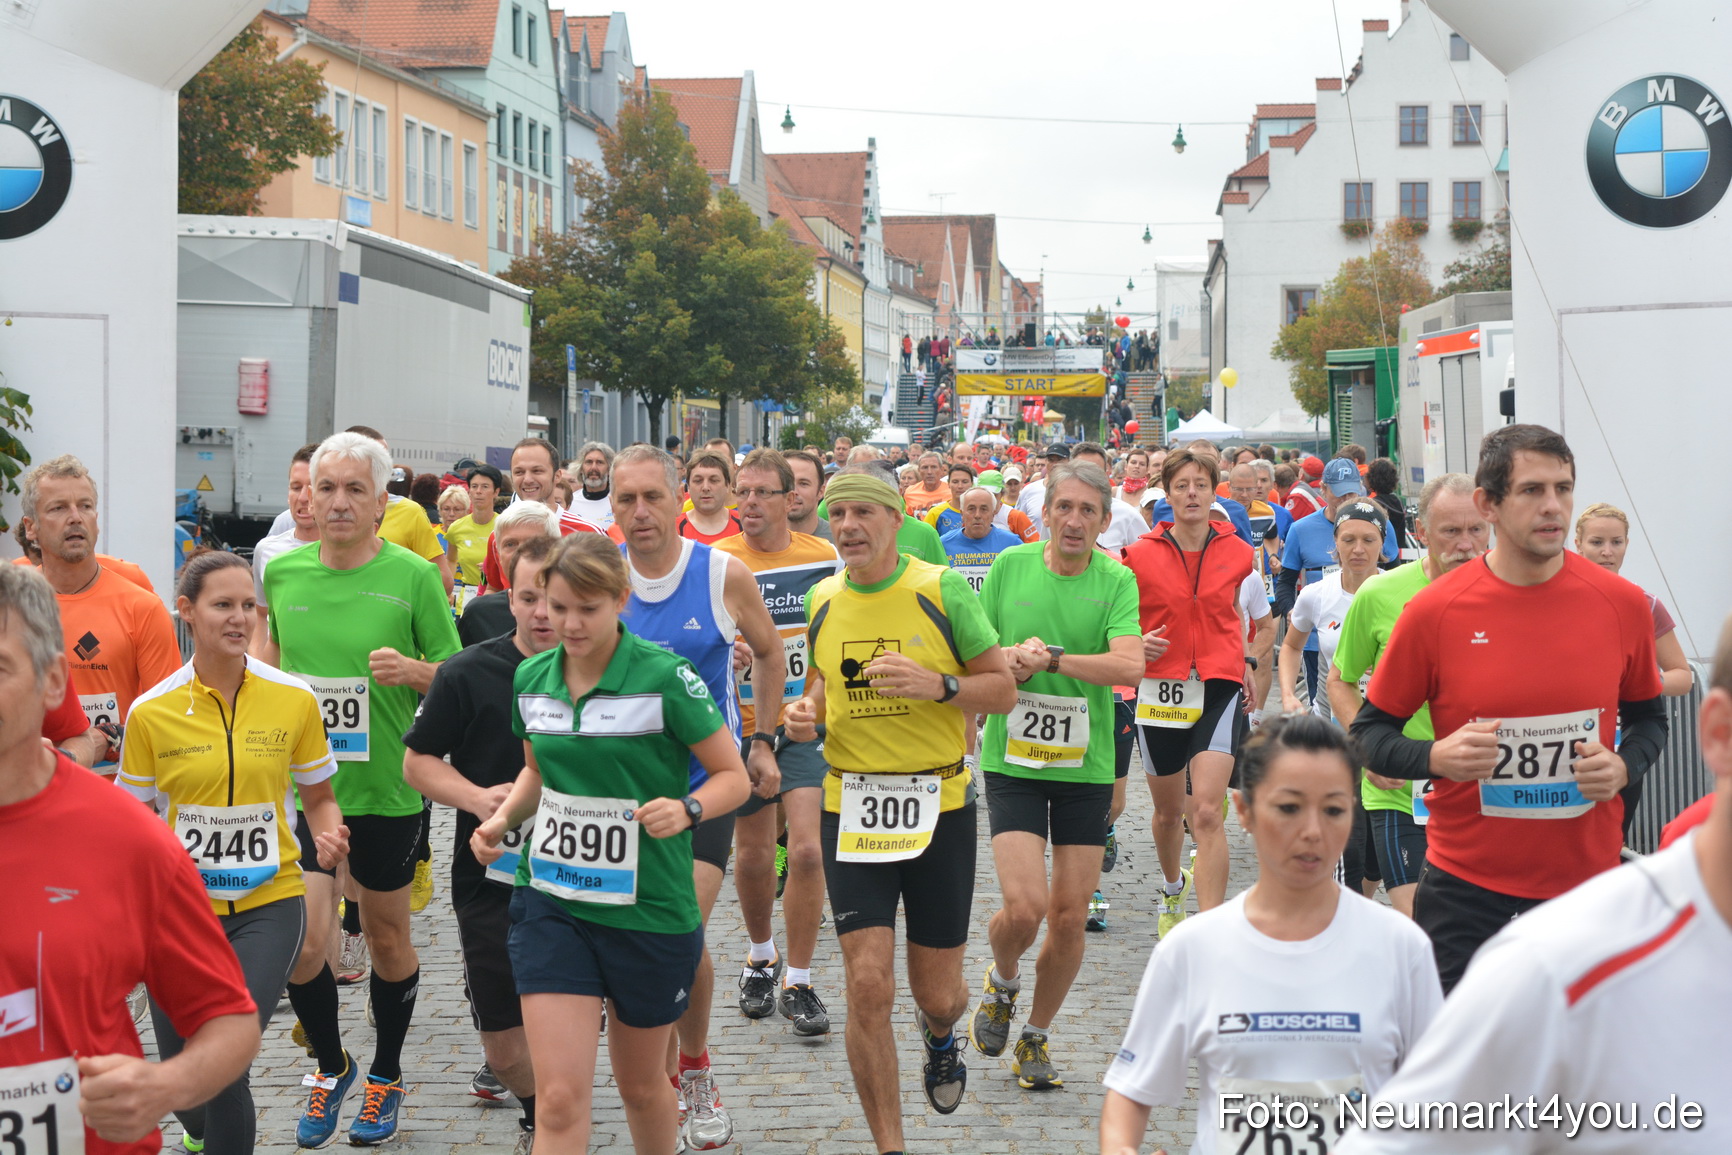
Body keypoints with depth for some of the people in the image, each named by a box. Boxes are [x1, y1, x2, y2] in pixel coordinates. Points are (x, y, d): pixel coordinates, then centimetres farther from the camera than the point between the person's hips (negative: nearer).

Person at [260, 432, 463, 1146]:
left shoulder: (413, 576, -9)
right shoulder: (283, 572, 1)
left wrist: (412, 670, -22)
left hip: (385, 790, -2)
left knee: (386, 936, 12)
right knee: (298, 940, 1)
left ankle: (386, 1076, 32)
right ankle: (331, 1068, 27)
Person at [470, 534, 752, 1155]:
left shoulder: (664, 677, -13)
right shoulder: (531, 677, 3)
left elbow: (733, 776, -6)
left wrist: (686, 809, -26)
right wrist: (503, 817, 2)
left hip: (648, 911, -2)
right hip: (550, 901, 3)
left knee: (641, 1086, 16)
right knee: (560, 1098, -8)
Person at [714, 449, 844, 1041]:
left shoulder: (824, 557, 0)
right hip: (744, 727, 0)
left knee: (807, 850, -12)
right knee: (752, 855, 10)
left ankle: (798, 982, 1)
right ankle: (760, 956, 36)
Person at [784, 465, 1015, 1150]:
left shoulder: (941, 590, -7)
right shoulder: (822, 601, 4)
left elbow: (1003, 689, -3)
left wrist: (938, 685, -21)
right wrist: (806, 713, 0)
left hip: (939, 806, -2)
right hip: (851, 809, 2)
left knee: (938, 994, 8)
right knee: (867, 987, -9)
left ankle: (939, 1035, 47)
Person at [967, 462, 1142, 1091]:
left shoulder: (1117, 581, -3)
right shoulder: (1009, 567, 1)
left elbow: (1129, 664, -18)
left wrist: (1049, 657, -24)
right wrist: (1007, 659, -14)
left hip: (1086, 765, 1)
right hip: (1013, 761, -1)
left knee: (1070, 915, 3)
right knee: (1025, 903, -14)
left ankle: (1036, 1038, 24)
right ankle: (1001, 984, 20)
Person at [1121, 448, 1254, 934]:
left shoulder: (1237, 552, 1)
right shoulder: (1141, 554, -3)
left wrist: (1242, 663, 18)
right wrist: (1136, 644, -12)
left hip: (1218, 690, -1)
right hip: (1161, 689, 1)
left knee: (1206, 812, -15)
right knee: (1168, 810, 16)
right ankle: (1173, 889, 47)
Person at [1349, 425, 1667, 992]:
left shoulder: (1622, 604, -1)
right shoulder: (1433, 611, -7)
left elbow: (1648, 716, 15)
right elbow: (1369, 732, 2)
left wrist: (1623, 766, -6)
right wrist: (1436, 757, -17)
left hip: (1589, 878, 2)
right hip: (1466, 888, -2)